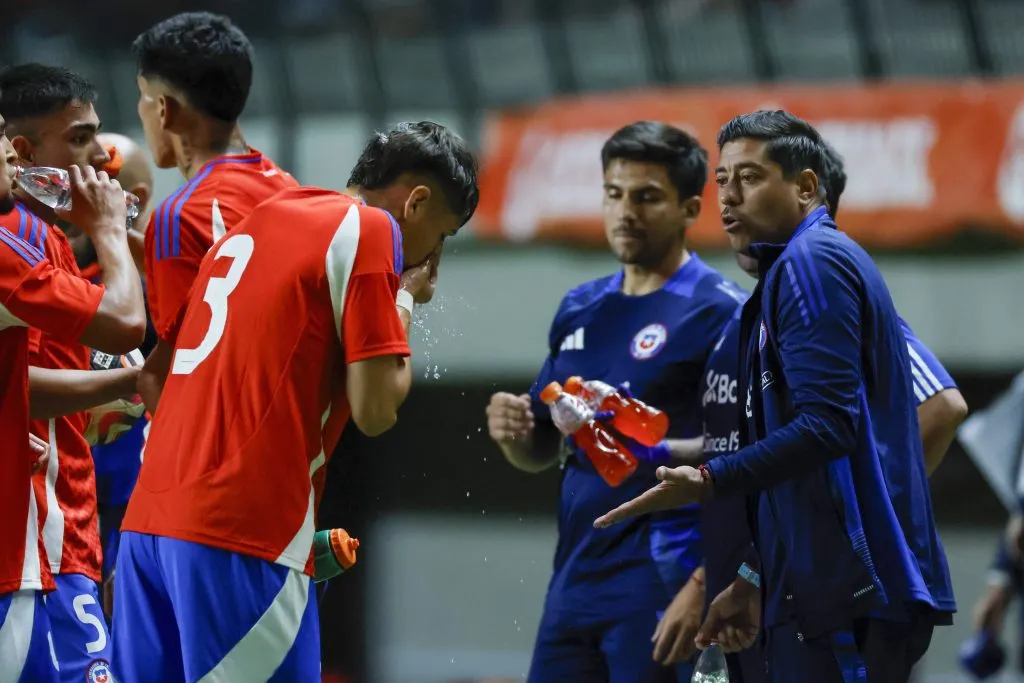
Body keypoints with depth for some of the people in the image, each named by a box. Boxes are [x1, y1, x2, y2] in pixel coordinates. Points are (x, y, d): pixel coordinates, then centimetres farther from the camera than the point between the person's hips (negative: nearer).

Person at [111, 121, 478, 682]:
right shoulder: (370, 230, -3)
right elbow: (375, 410, -7)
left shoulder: (255, 222, 22)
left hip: (149, 519, 8)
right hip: (243, 531, -8)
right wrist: (404, 300, 9)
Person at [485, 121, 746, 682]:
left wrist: (656, 451, -28)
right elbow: (541, 452, 21)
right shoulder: (579, 310, 16)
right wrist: (514, 433, -1)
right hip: (576, 579, 7)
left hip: (662, 586, -7)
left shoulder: (719, 312, -6)